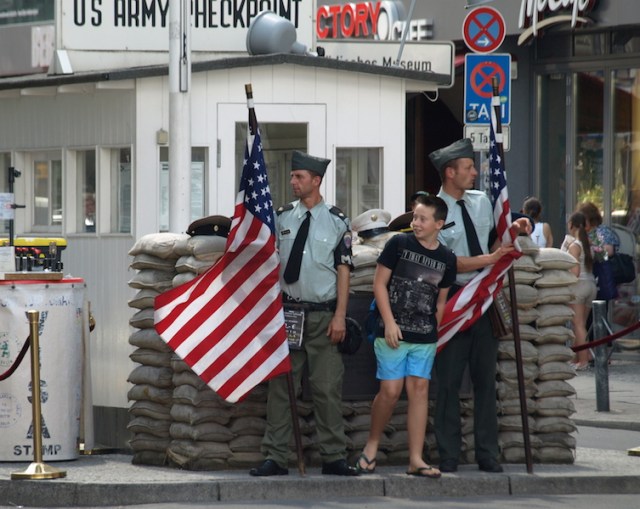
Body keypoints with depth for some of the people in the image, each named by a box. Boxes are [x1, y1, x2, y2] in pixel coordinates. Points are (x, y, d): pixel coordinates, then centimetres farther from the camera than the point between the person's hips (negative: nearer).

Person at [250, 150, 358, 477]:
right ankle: (275, 458, 2)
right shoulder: (281, 218, 7)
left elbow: (343, 270, 2)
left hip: (323, 314, -1)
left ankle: (333, 458, 5)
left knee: (327, 387, -1)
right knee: (280, 385, 0)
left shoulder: (336, 221, 3)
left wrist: (340, 316, -5)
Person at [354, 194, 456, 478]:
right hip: (393, 332, -3)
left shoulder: (447, 259, 5)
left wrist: (434, 332, 9)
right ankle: (371, 446, 15)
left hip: (425, 338, 3)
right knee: (391, 390, -6)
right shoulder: (399, 244, -4)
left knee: (419, 390, 0)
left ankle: (416, 460, 2)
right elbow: (379, 284, -4)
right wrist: (389, 323, -11)